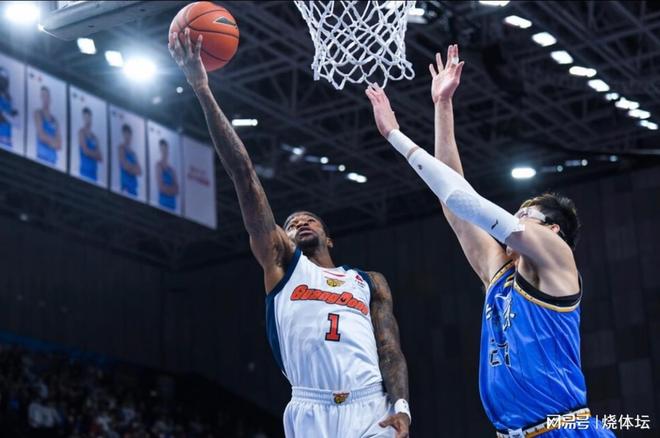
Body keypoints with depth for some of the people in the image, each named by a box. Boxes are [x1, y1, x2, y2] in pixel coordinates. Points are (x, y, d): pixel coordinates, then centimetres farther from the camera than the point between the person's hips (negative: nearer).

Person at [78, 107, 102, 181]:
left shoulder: (94, 136, 17)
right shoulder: (81, 132, -2)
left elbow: (100, 158, 11)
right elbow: (85, 150, -12)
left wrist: (91, 153, -6)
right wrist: (95, 154, 2)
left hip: (94, 170, 7)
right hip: (85, 170, -7)